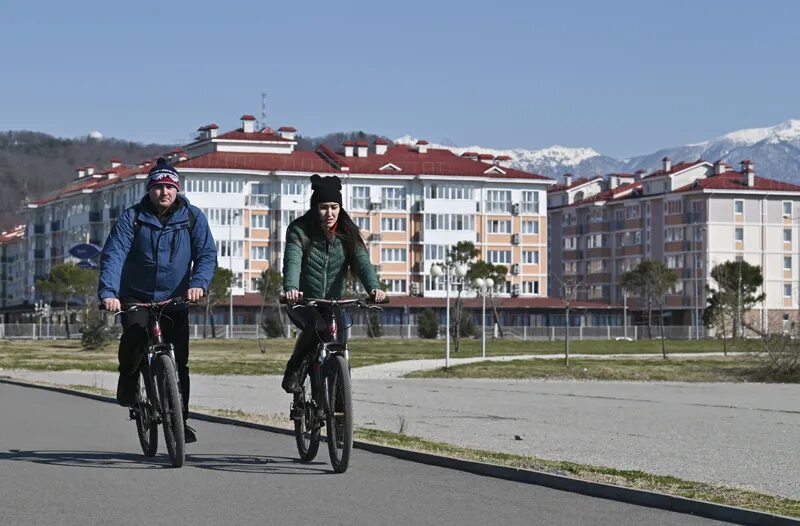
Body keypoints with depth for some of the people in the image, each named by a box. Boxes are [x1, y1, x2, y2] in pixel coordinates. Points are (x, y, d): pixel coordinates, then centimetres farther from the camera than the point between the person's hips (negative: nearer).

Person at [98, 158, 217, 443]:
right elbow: (113, 256, -13)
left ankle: (181, 419, 9)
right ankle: (127, 386, -5)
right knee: (134, 334, -30)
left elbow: (207, 254, -7)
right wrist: (108, 292, -29)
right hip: (137, 297, -1)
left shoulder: (193, 218, 0)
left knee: (180, 361, -2)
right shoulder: (132, 218, -4)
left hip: (175, 300, 2)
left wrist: (198, 283, -27)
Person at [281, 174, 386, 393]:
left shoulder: (348, 233, -1)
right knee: (313, 328, -28)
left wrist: (374, 287, -36)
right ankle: (292, 371, -7)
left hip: (335, 302, 3)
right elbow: (292, 261, -25)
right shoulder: (299, 230, -9)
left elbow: (362, 262, -15)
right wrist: (291, 288, -46)